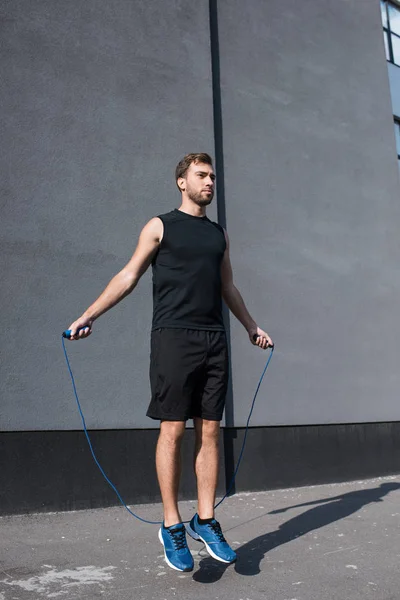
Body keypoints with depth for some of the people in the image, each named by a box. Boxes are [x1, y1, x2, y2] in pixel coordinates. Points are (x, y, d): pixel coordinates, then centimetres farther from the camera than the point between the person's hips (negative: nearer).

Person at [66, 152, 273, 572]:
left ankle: (205, 521, 14)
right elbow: (128, 276, 4)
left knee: (209, 431, 4)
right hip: (173, 337, -4)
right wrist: (88, 316, -2)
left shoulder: (218, 234, 20)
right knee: (173, 429, -4)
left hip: (214, 340, 5)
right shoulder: (160, 226, 6)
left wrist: (252, 327, 35)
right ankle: (171, 526, 8)